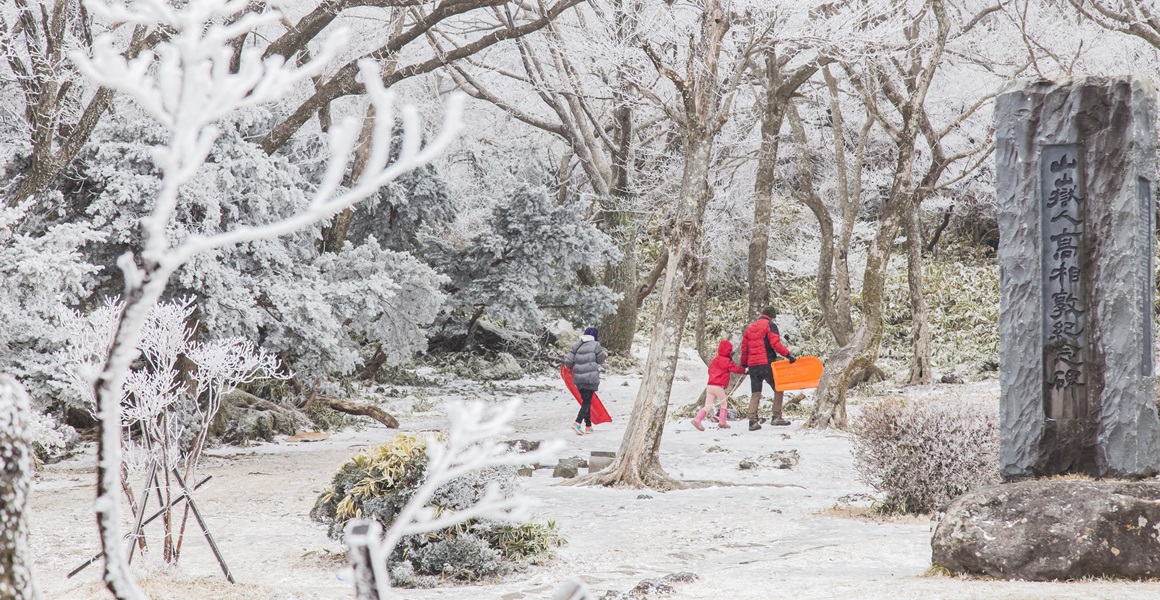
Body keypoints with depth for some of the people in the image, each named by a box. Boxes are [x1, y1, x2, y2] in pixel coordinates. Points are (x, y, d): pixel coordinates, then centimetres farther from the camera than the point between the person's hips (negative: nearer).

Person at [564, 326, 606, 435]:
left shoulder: (577, 345, 6)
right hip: (591, 377, -5)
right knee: (587, 402, -4)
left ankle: (588, 426, 20)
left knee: (585, 401, 16)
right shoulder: (595, 345, -5)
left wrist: (572, 367, 21)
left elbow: (567, 361, 1)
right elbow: (600, 361, -1)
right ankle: (577, 422, -23)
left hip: (578, 378, 5)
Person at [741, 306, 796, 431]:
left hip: (753, 365, 6)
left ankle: (752, 421, -1)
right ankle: (776, 417, -2)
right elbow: (775, 344, -15)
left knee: (755, 393, 7)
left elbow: (744, 347, 19)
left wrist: (744, 364, 27)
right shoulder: (770, 325, -2)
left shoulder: (750, 328, 18)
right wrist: (788, 355, -16)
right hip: (766, 363, -6)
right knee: (778, 389, 5)